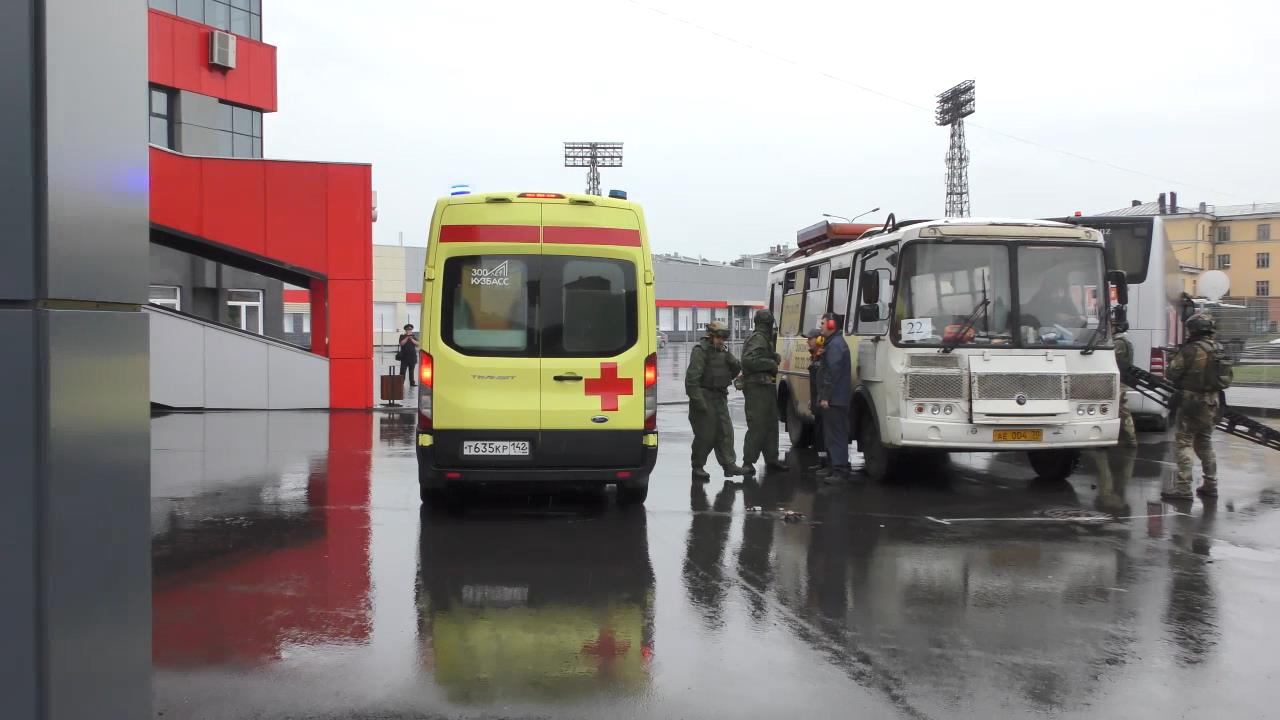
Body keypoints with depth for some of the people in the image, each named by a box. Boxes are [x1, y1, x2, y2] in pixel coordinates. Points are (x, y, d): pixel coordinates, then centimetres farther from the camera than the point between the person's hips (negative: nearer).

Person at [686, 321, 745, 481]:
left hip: (720, 398, 8)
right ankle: (697, 467, 7)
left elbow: (734, 372, 17)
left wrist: (732, 362, -5)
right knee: (705, 434, -5)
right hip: (704, 397, -8)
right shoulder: (700, 350, -11)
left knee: (725, 431, 4)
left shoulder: (723, 351, 15)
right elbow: (692, 377, -18)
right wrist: (697, 400, -22)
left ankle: (729, 464, 8)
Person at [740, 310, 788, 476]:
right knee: (757, 425, -11)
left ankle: (771, 459, 25)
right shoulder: (758, 339, -14)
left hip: (766, 388, 11)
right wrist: (771, 363, -18)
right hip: (757, 389, -11)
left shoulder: (764, 340, 17)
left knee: (771, 424, 16)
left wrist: (774, 358, 6)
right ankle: (748, 463, -8)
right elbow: (749, 360, -26)